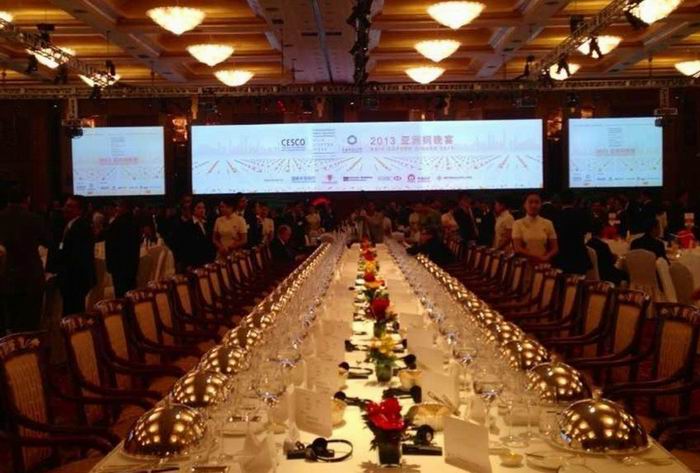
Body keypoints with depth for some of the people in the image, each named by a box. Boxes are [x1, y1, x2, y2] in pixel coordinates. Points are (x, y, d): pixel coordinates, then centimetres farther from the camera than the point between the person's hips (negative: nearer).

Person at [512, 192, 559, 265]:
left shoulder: (548, 224, 6)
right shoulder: (518, 224, 1)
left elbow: (555, 248, 5)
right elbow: (518, 249, -7)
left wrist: (546, 257, -15)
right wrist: (539, 257, -15)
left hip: (544, 264, 1)